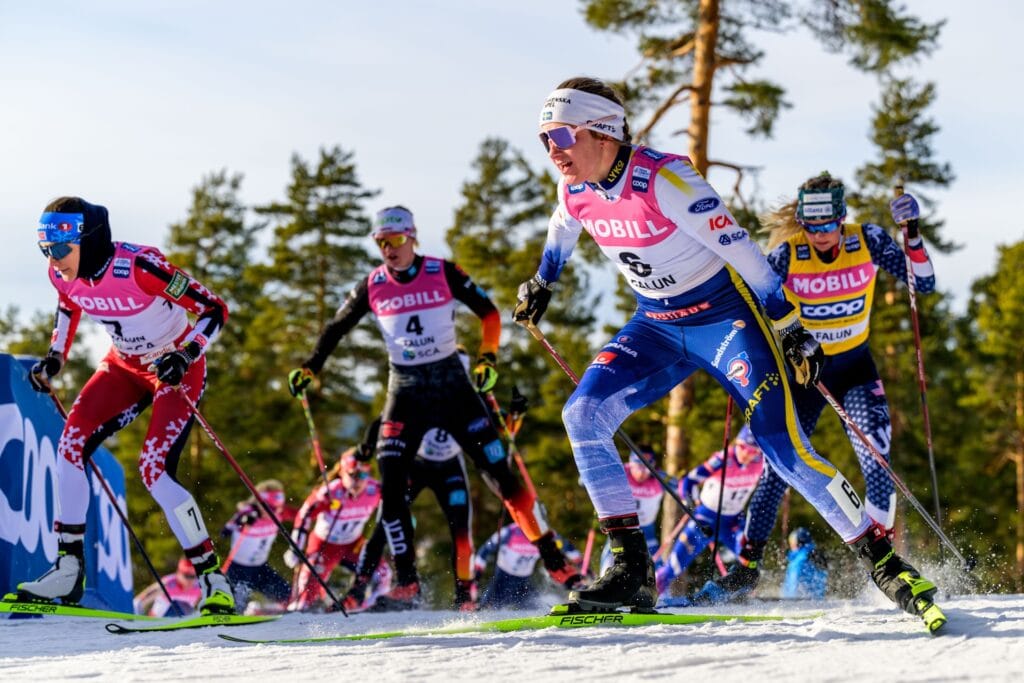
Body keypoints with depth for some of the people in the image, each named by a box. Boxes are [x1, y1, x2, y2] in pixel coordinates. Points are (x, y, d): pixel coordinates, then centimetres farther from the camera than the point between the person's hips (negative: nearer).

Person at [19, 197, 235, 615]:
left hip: (176, 369, -7)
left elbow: (215, 311, -26)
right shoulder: (63, 275, -13)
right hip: (124, 366, 7)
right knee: (72, 445, -10)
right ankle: (68, 570, -3)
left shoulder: (140, 267, -33)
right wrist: (54, 360, 5)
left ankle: (214, 581, -9)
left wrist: (185, 356, -38)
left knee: (155, 470, -19)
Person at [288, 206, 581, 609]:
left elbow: (489, 313, 1)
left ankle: (553, 559, 2)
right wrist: (310, 368, 2)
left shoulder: (444, 273, -7)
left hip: (452, 384, -2)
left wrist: (488, 357, -11)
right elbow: (337, 328, 11)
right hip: (405, 392, 2)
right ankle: (406, 584, -4)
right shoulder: (373, 286, -1)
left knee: (499, 471, -6)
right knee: (391, 487, -11)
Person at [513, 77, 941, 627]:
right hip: (656, 327, 7)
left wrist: (792, 329, -20)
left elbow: (740, 248, -23)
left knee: (782, 446, -20)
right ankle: (631, 570, -9)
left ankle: (884, 563, -10)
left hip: (725, 316, -6)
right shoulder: (575, 187, -5)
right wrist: (542, 281, 35)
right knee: (582, 415, -14)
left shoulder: (663, 179, -27)